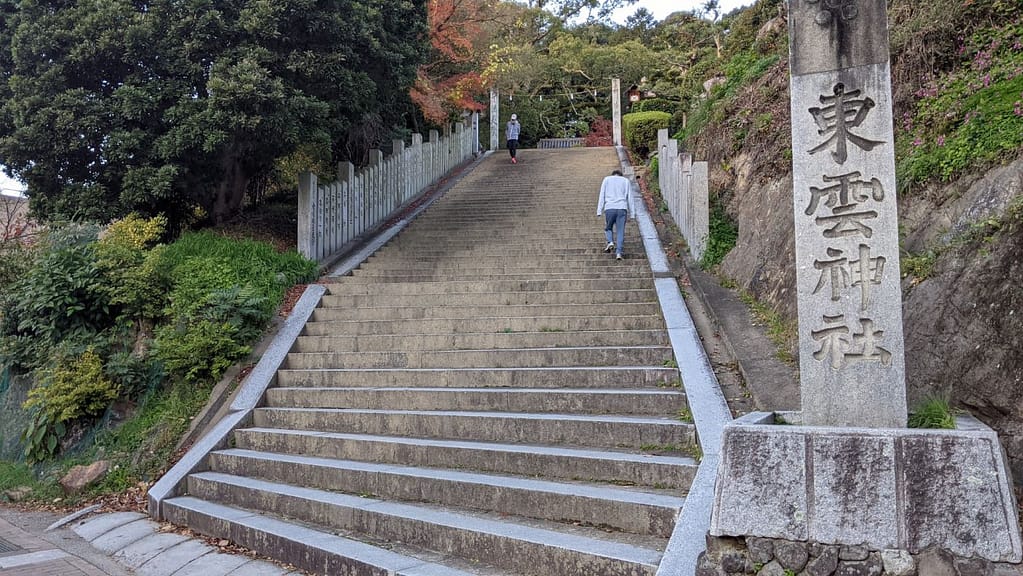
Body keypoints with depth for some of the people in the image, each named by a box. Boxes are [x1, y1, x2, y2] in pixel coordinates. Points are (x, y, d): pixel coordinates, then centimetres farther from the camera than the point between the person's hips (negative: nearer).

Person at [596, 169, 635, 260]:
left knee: (608, 228, 18)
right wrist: (633, 214, 12)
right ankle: (618, 253, -10)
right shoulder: (626, 181, 18)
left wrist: (599, 211, 4)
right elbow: (630, 198, 12)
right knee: (620, 232, 2)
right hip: (622, 209, 0)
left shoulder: (606, 179, 17)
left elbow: (602, 196, 8)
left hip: (609, 208, 0)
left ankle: (610, 242, -8)